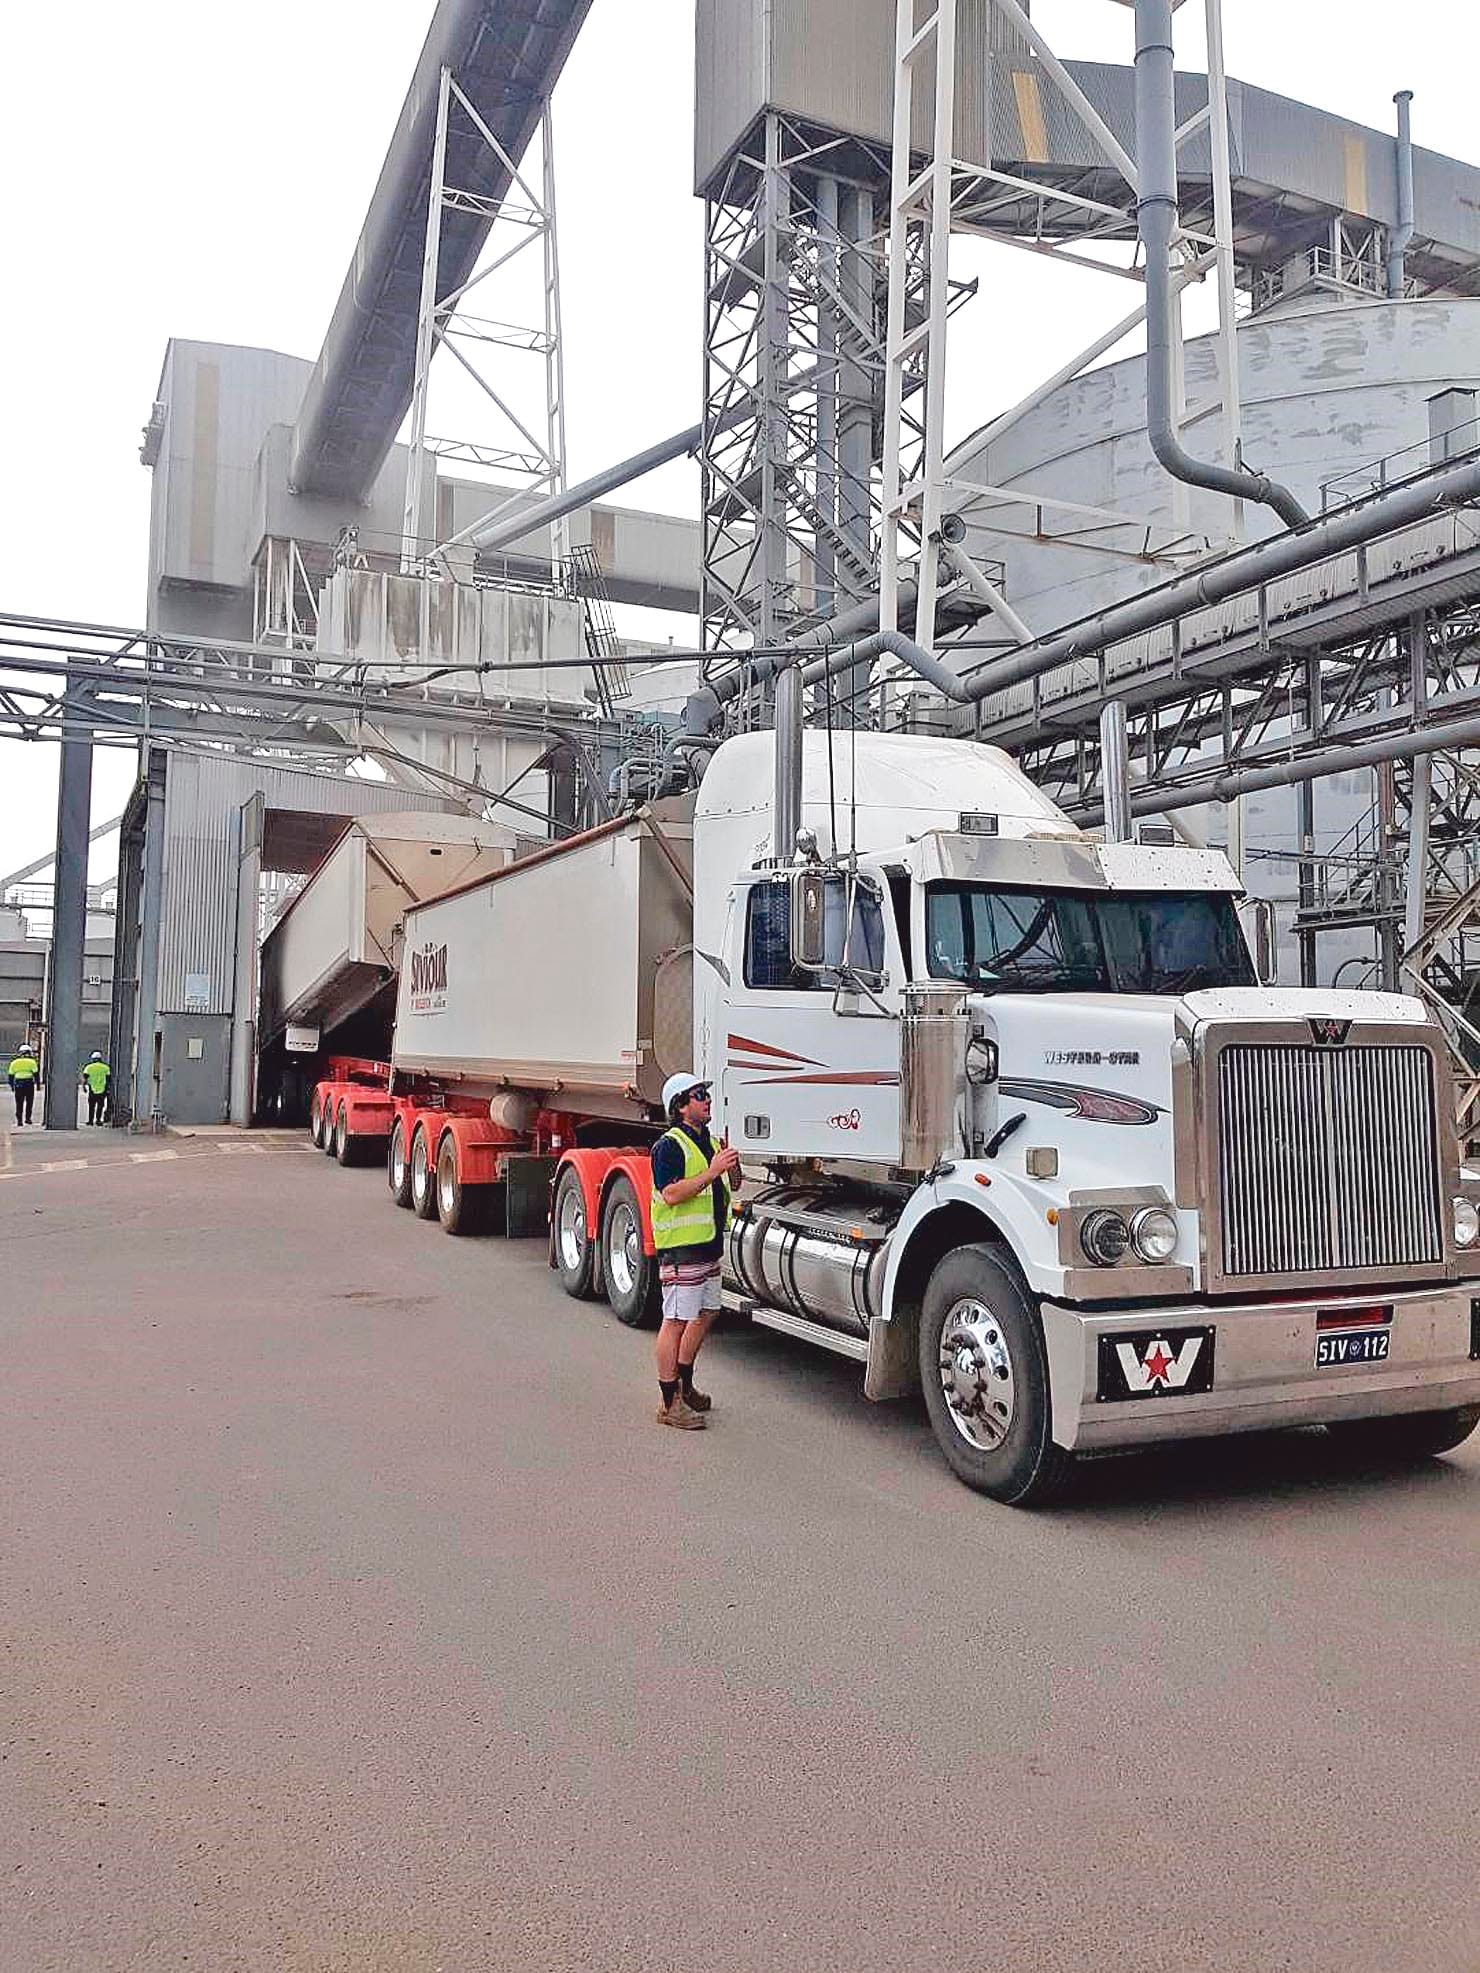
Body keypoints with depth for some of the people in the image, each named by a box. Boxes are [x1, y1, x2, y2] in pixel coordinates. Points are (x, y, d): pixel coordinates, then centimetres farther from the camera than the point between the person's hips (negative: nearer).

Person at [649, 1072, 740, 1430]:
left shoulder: (709, 1142, 17)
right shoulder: (670, 1145, -12)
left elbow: (728, 1189, 26)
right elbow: (671, 1194, -23)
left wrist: (731, 1168, 7)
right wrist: (711, 1172, -25)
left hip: (708, 1246, 10)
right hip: (681, 1247, -10)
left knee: (706, 1314, 17)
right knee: (676, 1320, -7)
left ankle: (685, 1387, 32)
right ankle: (669, 1403, -2)